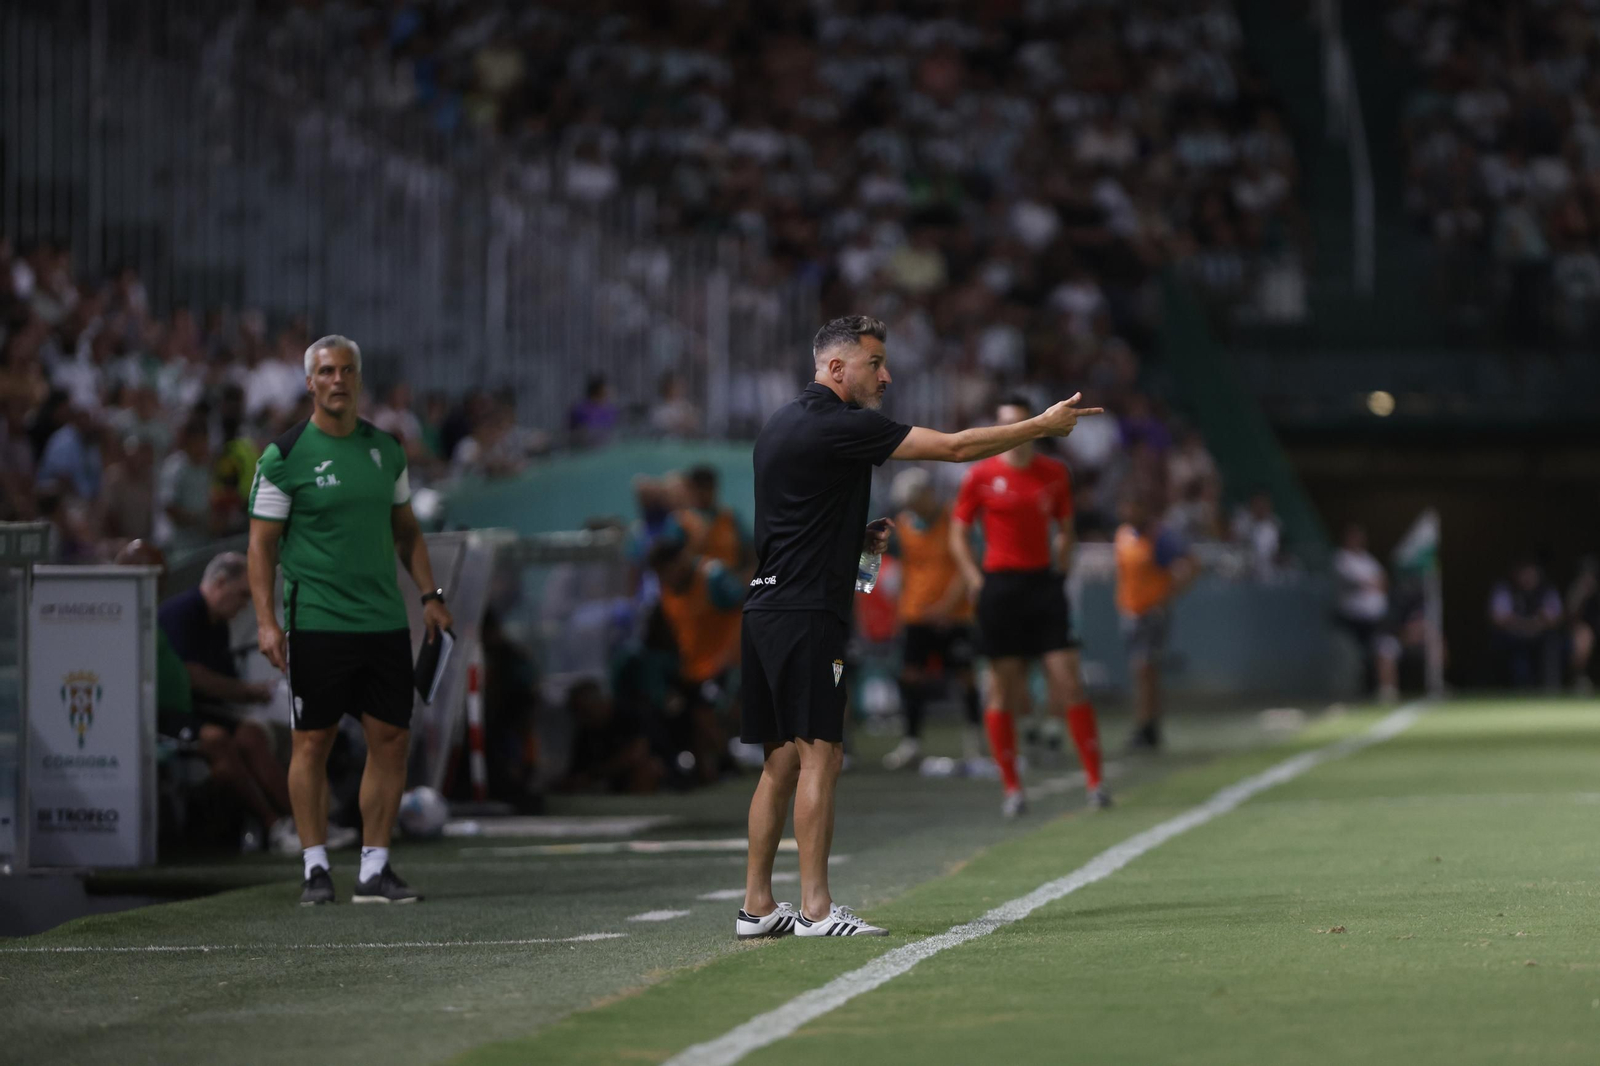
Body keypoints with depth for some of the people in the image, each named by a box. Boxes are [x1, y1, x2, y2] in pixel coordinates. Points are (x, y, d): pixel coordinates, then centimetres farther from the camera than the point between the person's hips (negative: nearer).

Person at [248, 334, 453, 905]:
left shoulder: (385, 449, 11)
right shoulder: (285, 456, -3)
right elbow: (262, 542, -3)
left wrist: (430, 594, 9)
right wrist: (266, 621, -11)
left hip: (384, 621, 4)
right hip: (316, 622, -4)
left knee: (391, 738, 1)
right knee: (313, 740, -1)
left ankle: (374, 868, 8)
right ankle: (316, 867, 7)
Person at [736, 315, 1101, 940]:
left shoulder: (784, 423, 18)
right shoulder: (840, 425, -11)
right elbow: (955, 447, -12)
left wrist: (858, 539, 14)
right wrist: (1042, 426, -3)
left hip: (766, 609, 10)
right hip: (807, 612, -10)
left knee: (782, 760, 10)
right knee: (819, 754, -10)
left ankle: (757, 906, 11)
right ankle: (815, 909, -12)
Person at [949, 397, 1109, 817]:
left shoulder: (1054, 474, 7)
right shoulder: (981, 476, 0)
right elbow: (958, 534, 6)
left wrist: (1061, 569, 6)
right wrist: (976, 581, -4)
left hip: (1044, 582, 1)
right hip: (1000, 585, -1)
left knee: (1069, 681, -6)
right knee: (1003, 691, 0)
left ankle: (1095, 779, -1)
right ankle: (1012, 788, 7)